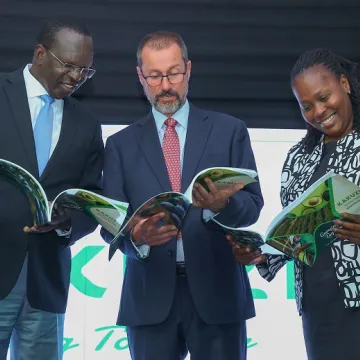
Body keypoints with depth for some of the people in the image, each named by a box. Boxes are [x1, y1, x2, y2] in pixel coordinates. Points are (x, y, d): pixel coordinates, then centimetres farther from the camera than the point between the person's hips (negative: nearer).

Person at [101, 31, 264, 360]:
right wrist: (135, 237, -19)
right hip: (150, 296, 1)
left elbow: (252, 204, 1)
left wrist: (222, 204, -21)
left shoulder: (229, 131, 8)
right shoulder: (121, 144, 10)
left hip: (216, 291, -1)